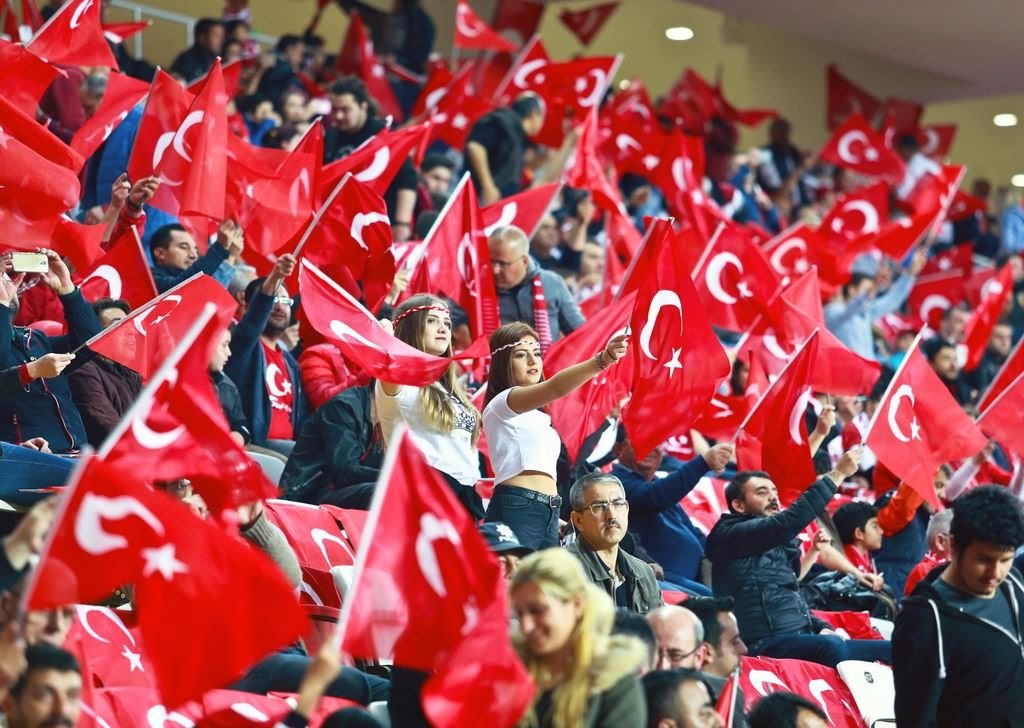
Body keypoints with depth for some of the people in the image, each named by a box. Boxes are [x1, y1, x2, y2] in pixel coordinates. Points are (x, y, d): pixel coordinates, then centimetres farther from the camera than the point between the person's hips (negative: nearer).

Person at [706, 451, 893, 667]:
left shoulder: (776, 544, 25)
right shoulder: (733, 535, -3)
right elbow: (790, 521, -18)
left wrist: (822, 627, 7)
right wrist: (838, 474, -15)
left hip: (800, 639, 10)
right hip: (767, 645, -10)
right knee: (832, 647, -39)